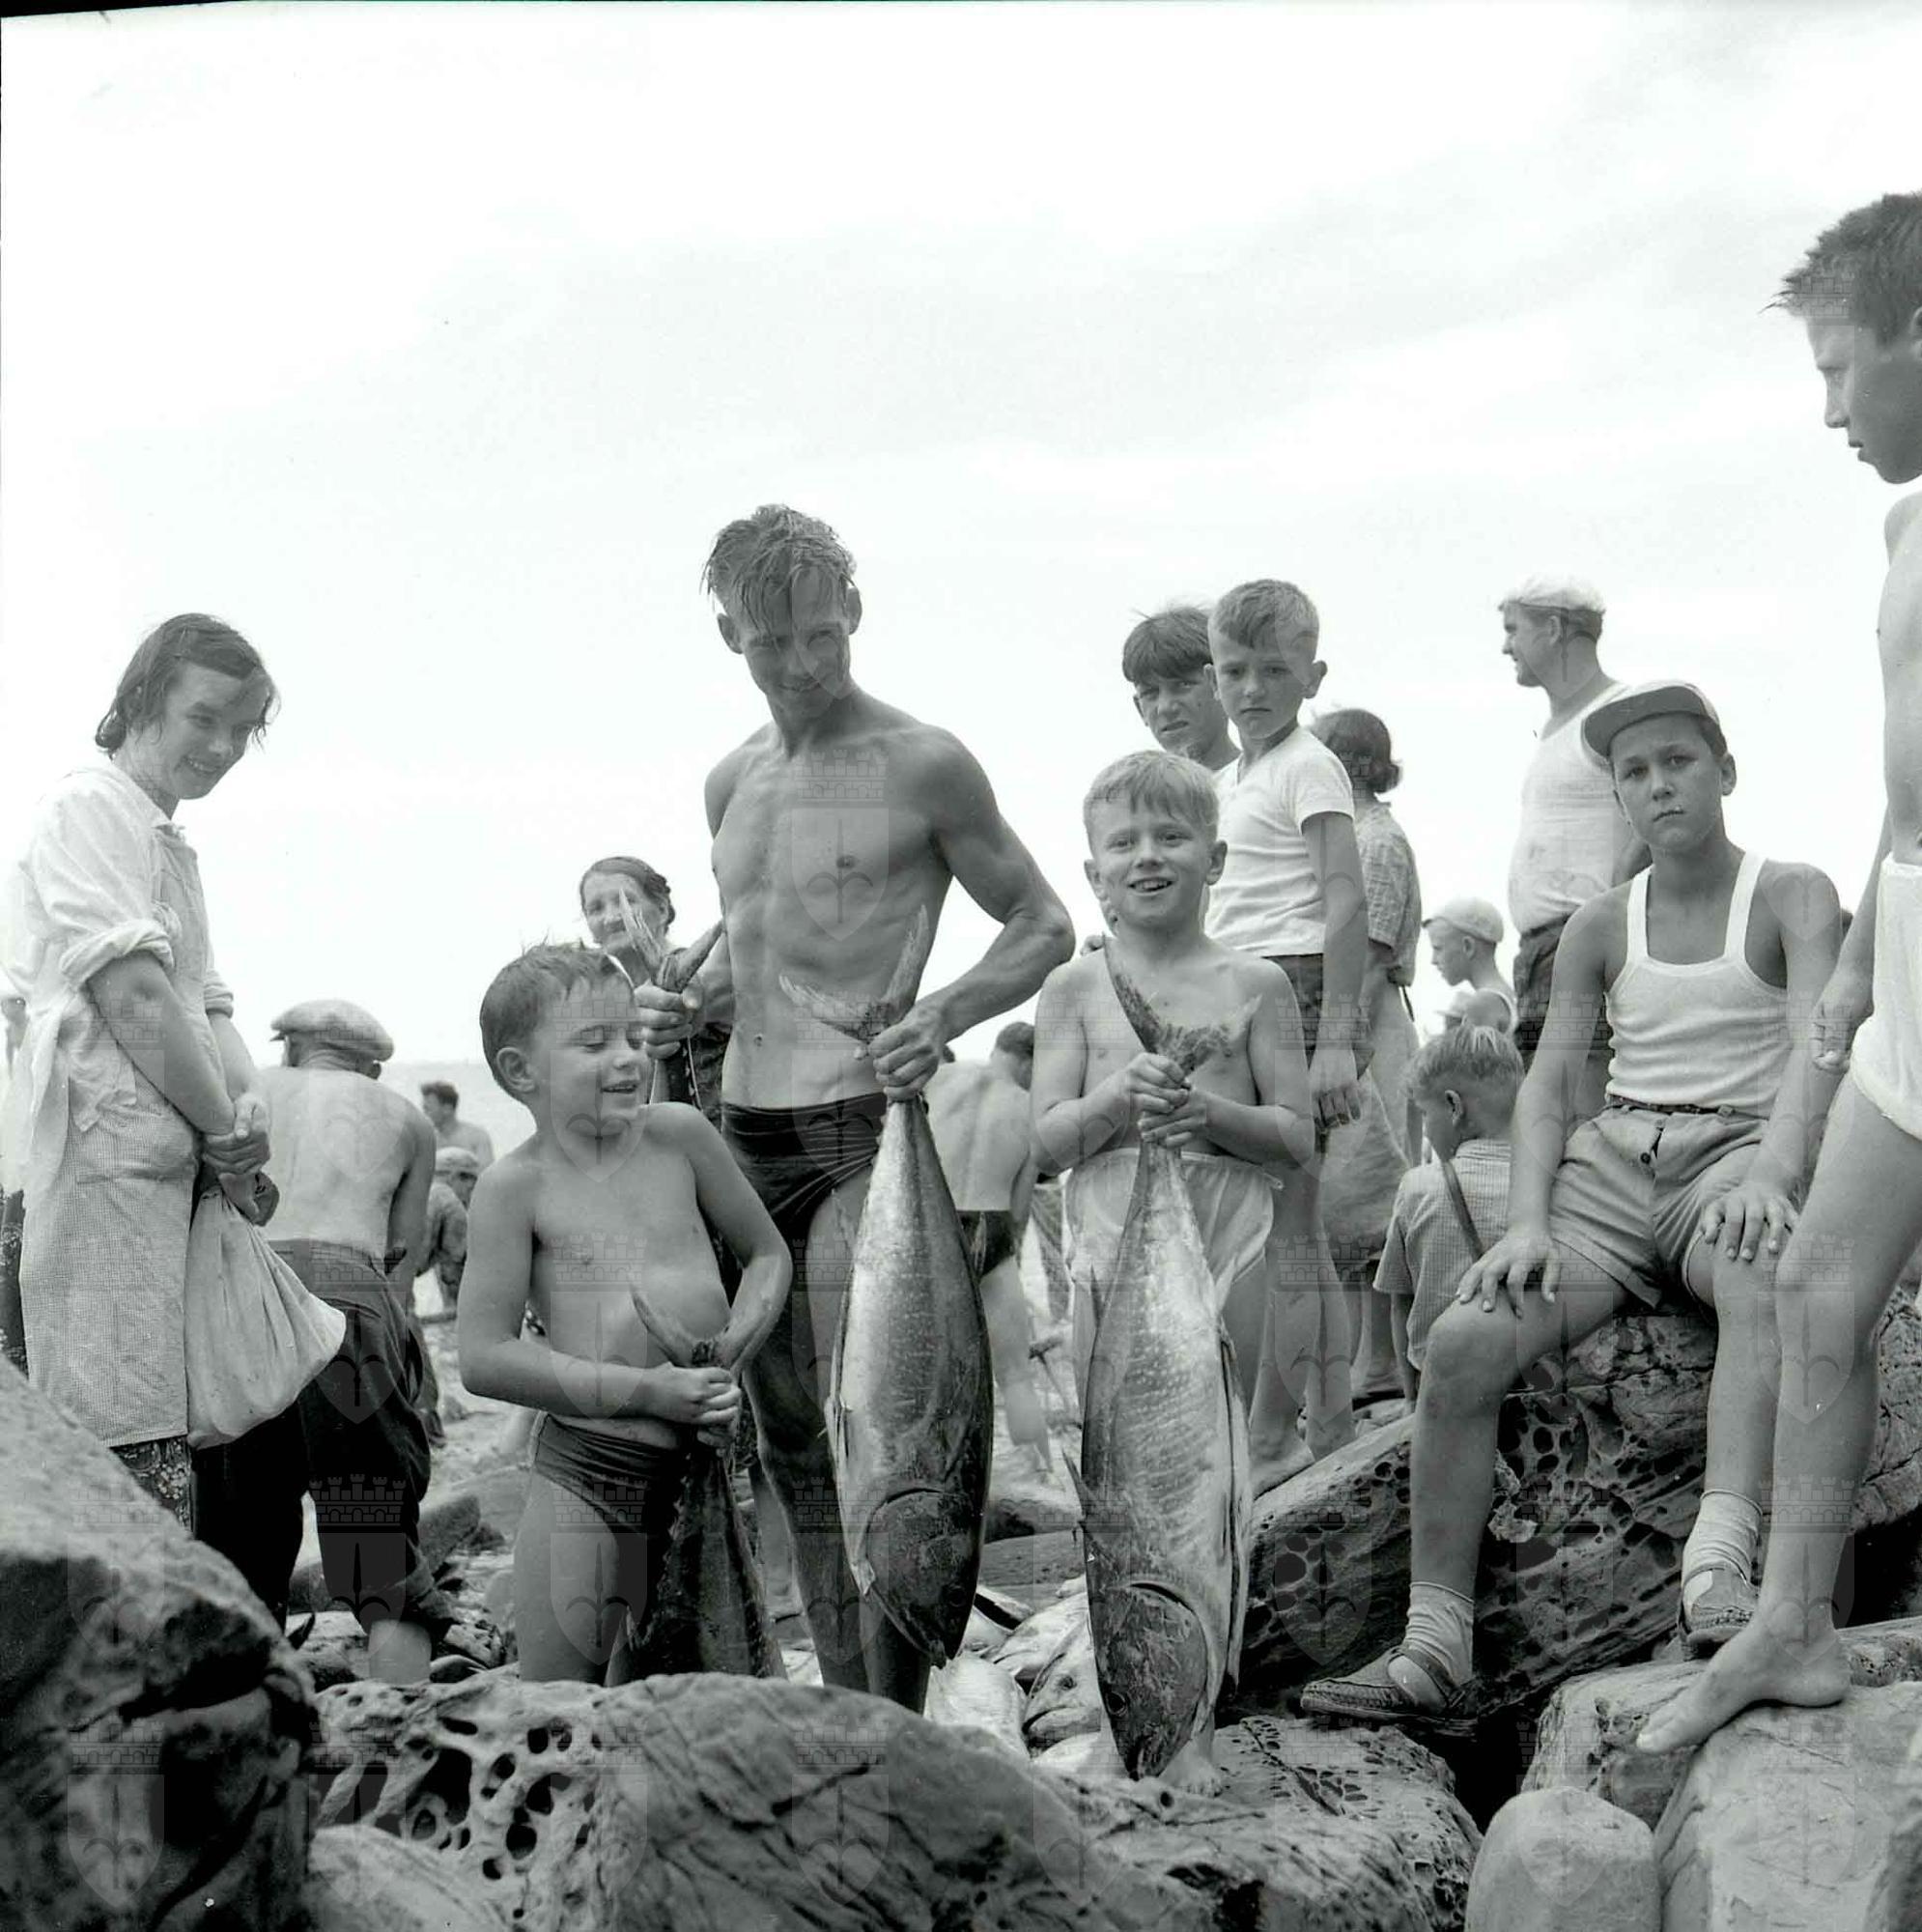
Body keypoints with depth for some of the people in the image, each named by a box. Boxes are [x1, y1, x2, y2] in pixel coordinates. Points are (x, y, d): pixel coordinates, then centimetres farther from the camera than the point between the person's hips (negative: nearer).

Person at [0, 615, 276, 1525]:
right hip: (106, 1158, -10)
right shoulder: (87, 806, -4)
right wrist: (227, 1127, -7)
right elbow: (134, 998, -13)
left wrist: (249, 1103, 1)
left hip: (171, 1162, 10)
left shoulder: (167, 841, 26)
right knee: (141, 1476, -14)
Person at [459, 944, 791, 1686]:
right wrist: (647, 1390, -14)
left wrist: (737, 1338, -5)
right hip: (589, 1477, -3)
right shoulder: (517, 1187, -5)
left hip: (708, 1466, 3)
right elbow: (484, 1358, -10)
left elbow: (767, 1252, 16)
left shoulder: (678, 1135, 4)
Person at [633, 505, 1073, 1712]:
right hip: (746, 1130, 7)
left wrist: (943, 1015, -18)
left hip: (861, 1128, -7)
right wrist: (690, 1008, 6)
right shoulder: (732, 783, 13)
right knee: (791, 1441, 10)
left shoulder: (923, 766, -6)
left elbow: (1044, 929, -1)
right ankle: (846, 1706, 21)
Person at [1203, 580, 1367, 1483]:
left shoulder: (1308, 767, -6)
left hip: (1294, 994, -9)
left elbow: (1346, 905, -14)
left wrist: (1335, 1038, -20)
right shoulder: (1229, 780, 19)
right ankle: (1330, 1428, 19)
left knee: (1283, 1231, -5)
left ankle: (1267, 1439, 1)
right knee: (1296, 1232, 11)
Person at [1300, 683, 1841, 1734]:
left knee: (1764, 1273, -41)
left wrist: (1773, 1175, -32)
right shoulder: (1599, 928, 16)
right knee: (1465, 1339, -22)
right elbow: (1547, 1084, 9)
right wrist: (1528, 1222, -10)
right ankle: (1434, 1651, -19)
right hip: (1612, 1159, 3)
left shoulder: (1792, 896, 5)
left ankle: (1721, 1568, -53)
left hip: (1736, 1149, -3)